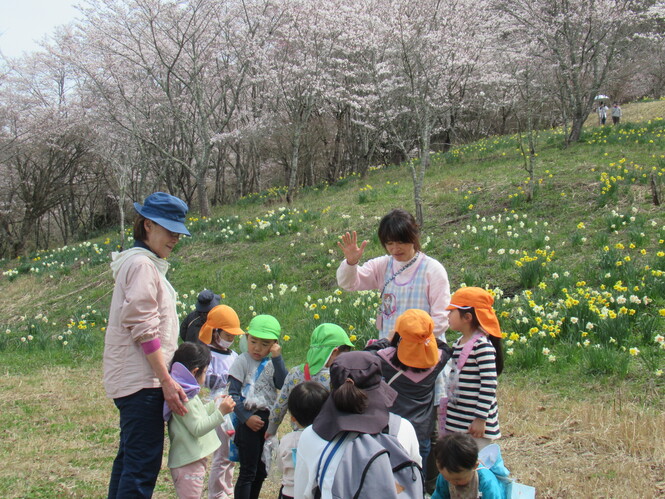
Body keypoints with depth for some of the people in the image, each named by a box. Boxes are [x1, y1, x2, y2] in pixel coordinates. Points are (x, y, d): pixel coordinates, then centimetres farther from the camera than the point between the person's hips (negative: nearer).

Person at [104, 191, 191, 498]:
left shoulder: (146, 264, 19)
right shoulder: (142, 264, -12)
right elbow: (143, 329, -19)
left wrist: (164, 377, 19)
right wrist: (167, 381, -18)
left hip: (130, 380, 11)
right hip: (141, 381, -11)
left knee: (129, 460, 16)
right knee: (143, 464, -10)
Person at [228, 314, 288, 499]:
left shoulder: (272, 363, 7)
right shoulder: (243, 361, -9)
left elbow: (283, 385, -9)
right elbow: (233, 394, -12)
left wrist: (277, 358, -13)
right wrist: (246, 418, -18)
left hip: (268, 421, 6)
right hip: (249, 422, -6)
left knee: (261, 472, 15)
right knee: (248, 472, -3)